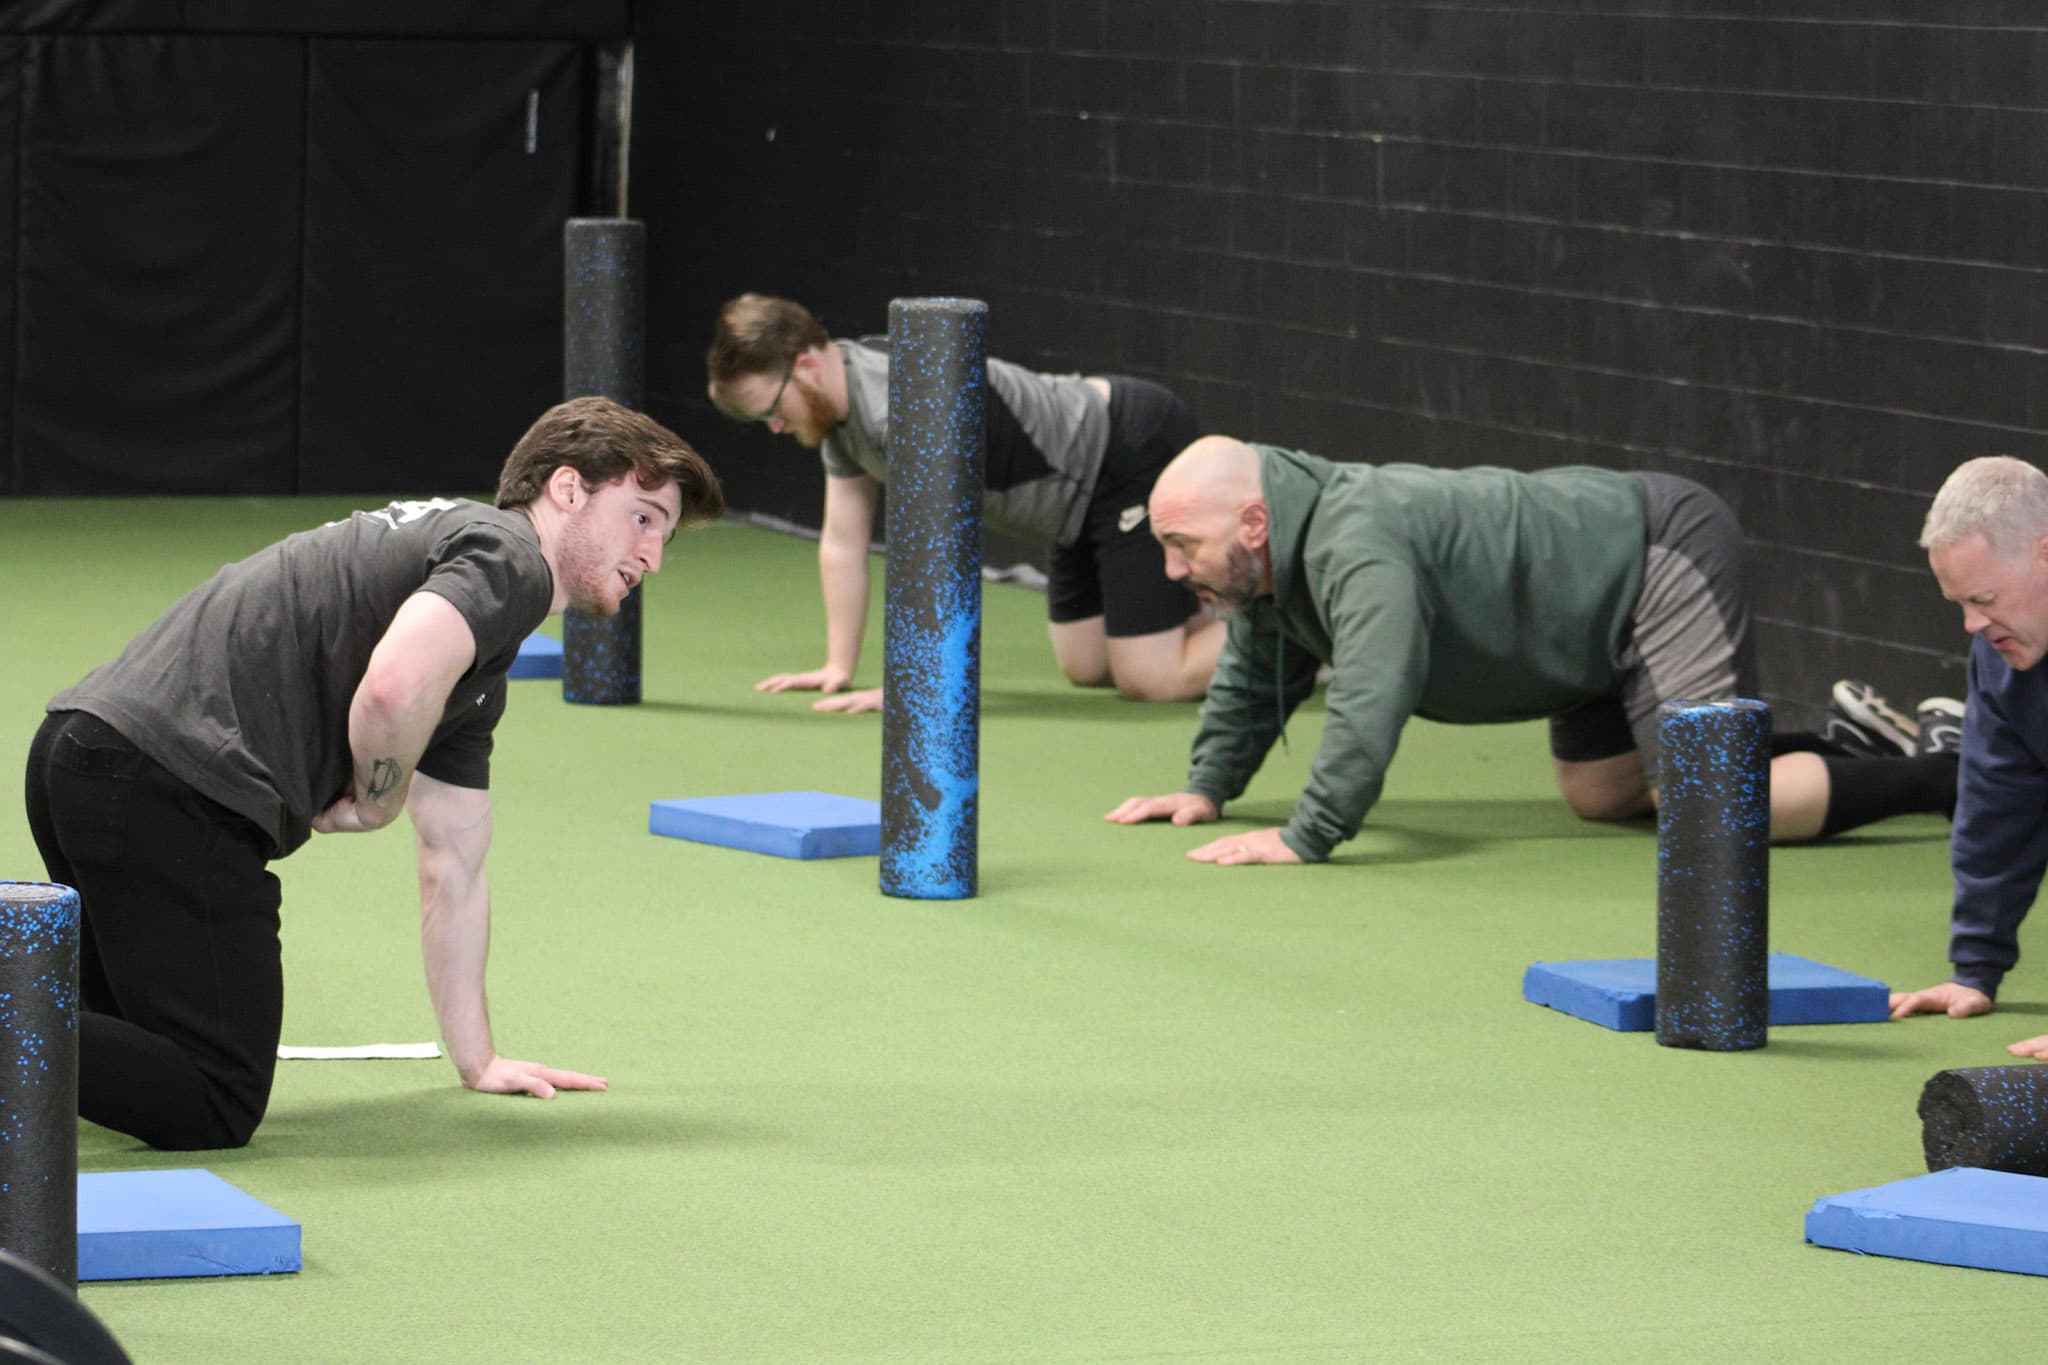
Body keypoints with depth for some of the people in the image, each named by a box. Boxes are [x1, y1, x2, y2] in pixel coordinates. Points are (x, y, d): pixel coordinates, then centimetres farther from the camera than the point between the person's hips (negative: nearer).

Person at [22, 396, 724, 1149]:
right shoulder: (508, 558, -3)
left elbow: (454, 867, 34)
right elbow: (395, 684, -24)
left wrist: (479, 1060, 35)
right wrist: (378, 799, -4)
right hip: (172, 783, -10)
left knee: (154, 1063, 28)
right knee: (211, 1107, -9)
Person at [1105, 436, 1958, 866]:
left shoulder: (1354, 546, -30)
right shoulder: (1271, 564, 2)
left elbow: (1370, 703, -38)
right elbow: (1254, 678, 21)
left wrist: (1306, 839, -36)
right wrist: (1208, 787, 15)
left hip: (1666, 561, -11)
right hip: (1607, 600, 11)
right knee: (1599, 796, 20)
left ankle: (1946, 778, -7)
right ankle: (1844, 742, 29)